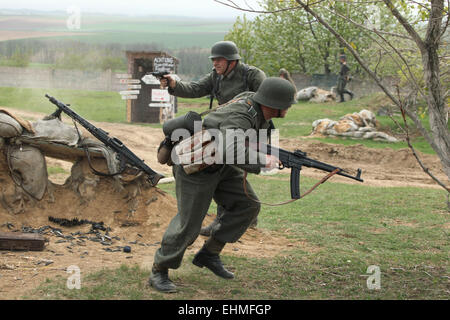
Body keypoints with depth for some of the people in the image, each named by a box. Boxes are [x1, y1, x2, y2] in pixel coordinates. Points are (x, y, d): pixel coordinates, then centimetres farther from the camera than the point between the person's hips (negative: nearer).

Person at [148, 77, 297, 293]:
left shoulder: (253, 99, -8)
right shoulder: (239, 118, -35)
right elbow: (233, 151, -53)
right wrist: (262, 161, -38)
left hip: (220, 165, 9)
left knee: (247, 206, 2)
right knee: (189, 223, -8)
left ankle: (209, 254, 11)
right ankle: (158, 272, 8)